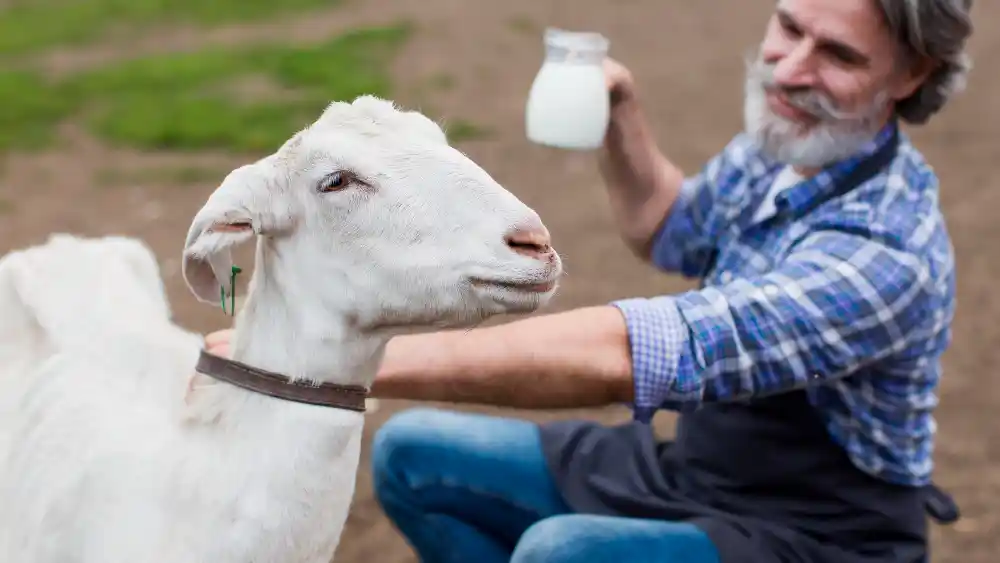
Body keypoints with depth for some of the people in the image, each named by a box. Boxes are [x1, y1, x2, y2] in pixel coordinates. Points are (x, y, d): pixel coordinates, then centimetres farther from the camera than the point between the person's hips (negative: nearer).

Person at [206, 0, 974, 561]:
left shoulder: (884, 254, -30)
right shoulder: (779, 148, -3)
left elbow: (617, 355, -41)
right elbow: (667, 235, 22)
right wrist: (620, 113, 4)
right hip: (689, 465, 8)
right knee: (412, 452, 7)